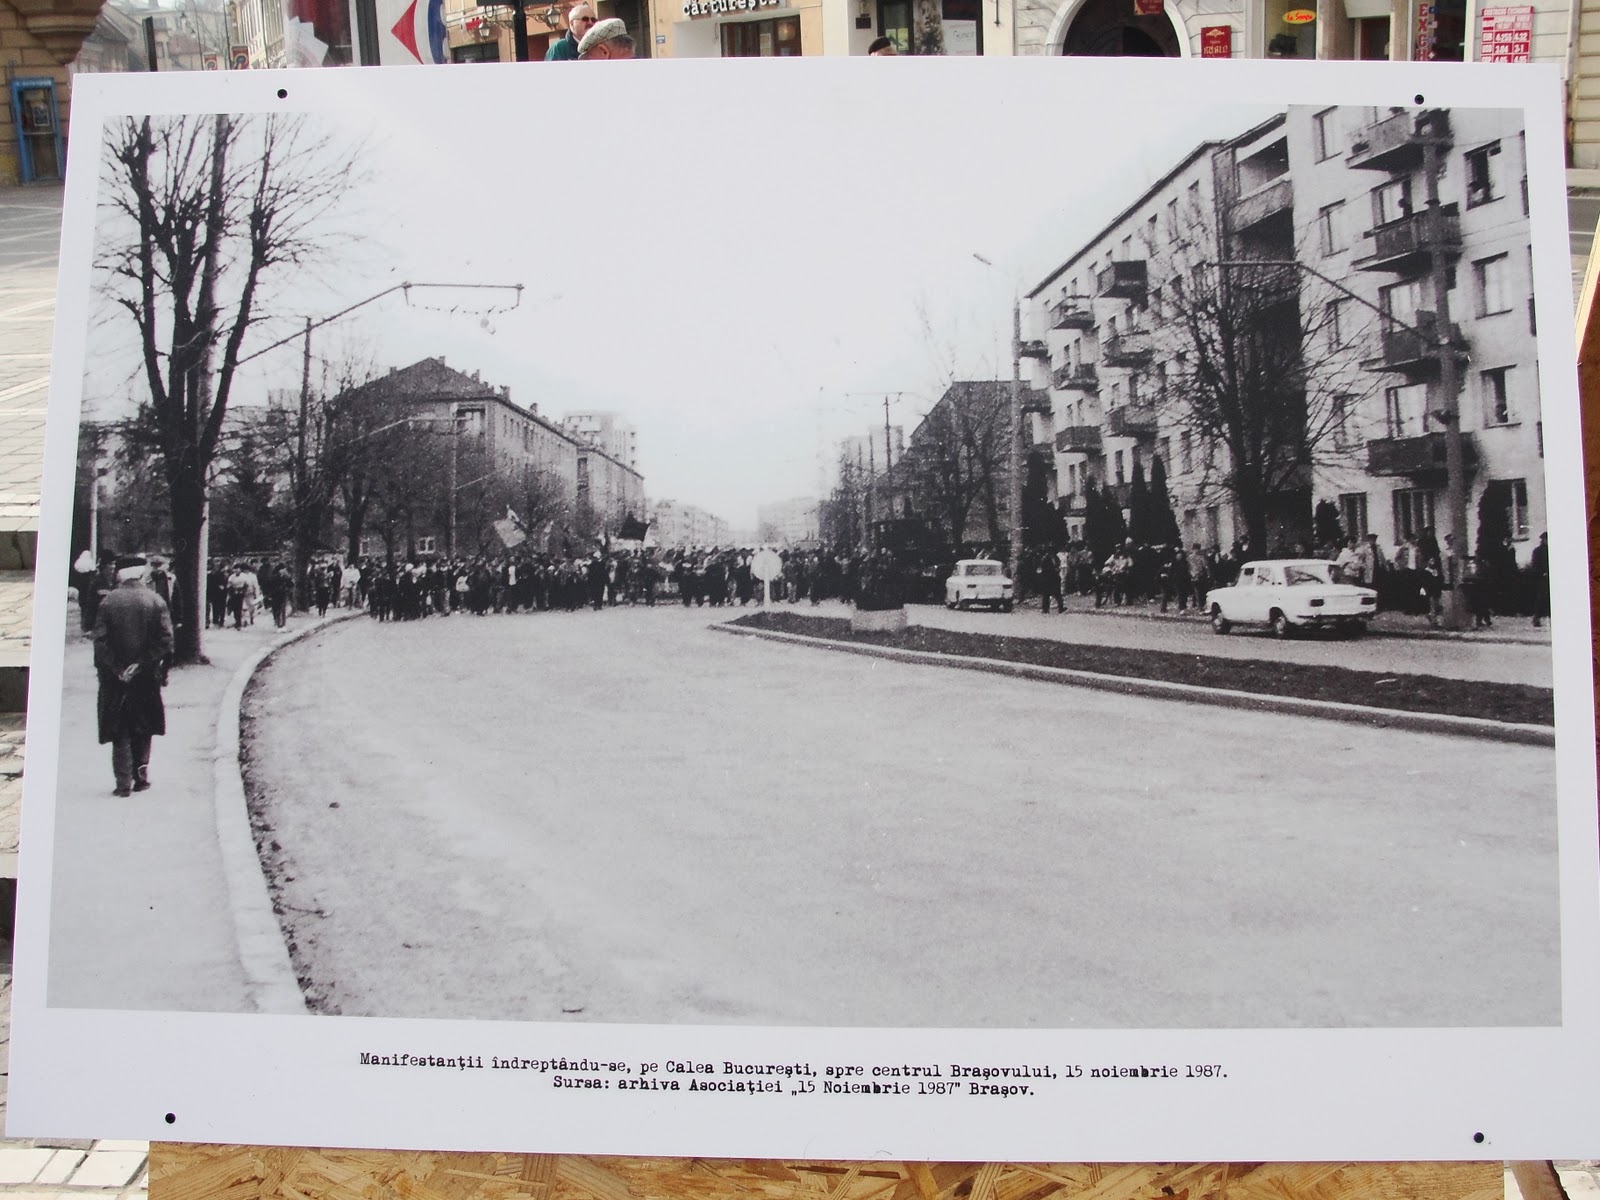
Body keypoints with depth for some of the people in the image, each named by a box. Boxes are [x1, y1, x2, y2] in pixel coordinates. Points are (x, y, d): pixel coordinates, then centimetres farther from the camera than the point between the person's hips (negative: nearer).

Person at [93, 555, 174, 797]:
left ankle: (124, 781, 2)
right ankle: (141, 774, 12)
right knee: (143, 728, 15)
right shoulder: (156, 602, -4)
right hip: (146, 678, 0)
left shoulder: (107, 603, -4)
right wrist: (142, 664, -4)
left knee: (120, 731, 6)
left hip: (115, 678, 0)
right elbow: (165, 641, -9)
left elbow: (100, 641, -7)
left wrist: (116, 669, -5)